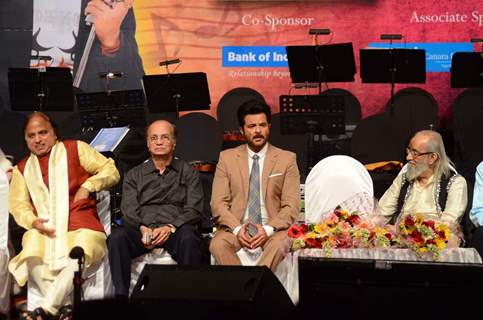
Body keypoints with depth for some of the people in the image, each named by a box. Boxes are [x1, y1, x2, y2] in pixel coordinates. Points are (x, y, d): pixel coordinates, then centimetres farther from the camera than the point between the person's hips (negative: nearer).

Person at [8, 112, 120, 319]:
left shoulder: (75, 149, 15)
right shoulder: (22, 169, 23)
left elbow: (111, 170, 11)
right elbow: (18, 204, 14)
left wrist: (88, 186, -5)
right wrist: (33, 221, -8)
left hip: (80, 227, -2)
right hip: (43, 229, 3)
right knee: (32, 257, -29)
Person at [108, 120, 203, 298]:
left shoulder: (187, 173, 18)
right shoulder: (134, 175, 23)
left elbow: (193, 210, 6)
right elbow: (128, 210, 9)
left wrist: (170, 228, -13)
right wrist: (142, 228, -14)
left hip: (175, 230, -1)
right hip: (142, 231, 2)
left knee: (188, 238, -36)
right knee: (117, 236, -30)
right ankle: (121, 296, -29)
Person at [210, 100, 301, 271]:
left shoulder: (287, 159, 7)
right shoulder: (227, 158, 9)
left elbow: (291, 205, 1)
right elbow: (218, 203, 3)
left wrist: (268, 229, -17)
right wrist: (237, 229, -15)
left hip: (272, 229, -1)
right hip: (236, 227, 1)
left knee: (279, 244, -35)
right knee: (218, 244, -32)